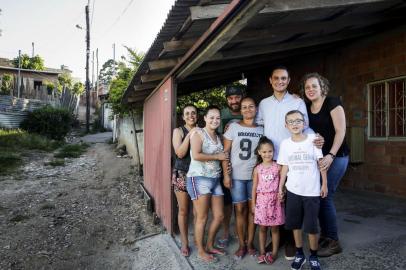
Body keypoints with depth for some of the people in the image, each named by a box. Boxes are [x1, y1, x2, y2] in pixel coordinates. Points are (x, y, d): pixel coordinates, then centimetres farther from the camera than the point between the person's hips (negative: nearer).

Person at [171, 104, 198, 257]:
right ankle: (184, 243, 24)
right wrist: (189, 135, -15)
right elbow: (180, 153, -13)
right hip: (182, 174, -2)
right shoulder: (178, 131, -2)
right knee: (183, 210, 8)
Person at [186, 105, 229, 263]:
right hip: (199, 178, -7)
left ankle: (210, 246, 31)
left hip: (215, 179, 8)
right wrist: (217, 157, -11)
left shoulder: (218, 137, 17)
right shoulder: (198, 133, -6)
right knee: (202, 218, 2)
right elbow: (196, 155, -20)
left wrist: (225, 163, 4)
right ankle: (200, 251, 21)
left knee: (219, 216, 11)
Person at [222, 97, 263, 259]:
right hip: (237, 176, -2)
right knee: (240, 210, 4)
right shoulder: (233, 127, -3)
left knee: (253, 210, 7)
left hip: (255, 175, 3)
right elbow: (225, 152, -4)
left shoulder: (261, 130, 5)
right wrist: (226, 174, -10)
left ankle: (250, 243, 22)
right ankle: (241, 245, 18)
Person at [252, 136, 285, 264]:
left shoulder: (278, 167, -2)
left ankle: (274, 252, 23)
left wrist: (282, 197, -4)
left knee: (274, 228, 9)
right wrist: (253, 203, 4)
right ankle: (262, 252, 23)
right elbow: (254, 187, 5)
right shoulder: (257, 169, 1)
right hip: (261, 201, 1)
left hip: (275, 201, -1)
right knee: (262, 228, 10)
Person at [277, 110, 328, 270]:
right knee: (295, 224, 12)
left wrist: (324, 184, -3)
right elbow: (285, 167, 6)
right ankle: (299, 254, 29)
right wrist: (280, 187, 7)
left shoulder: (313, 138, -6)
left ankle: (313, 256, 25)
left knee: (311, 226, 3)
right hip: (293, 190, 3)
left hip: (312, 191, -2)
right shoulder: (285, 143, 0)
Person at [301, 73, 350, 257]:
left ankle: (333, 242, 6)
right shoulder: (306, 108, 10)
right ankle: (325, 235, 22)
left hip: (335, 157, -6)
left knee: (326, 196, -8)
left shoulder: (332, 103, -8)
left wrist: (331, 155, -22)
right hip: (318, 157, 6)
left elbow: (340, 131, -14)